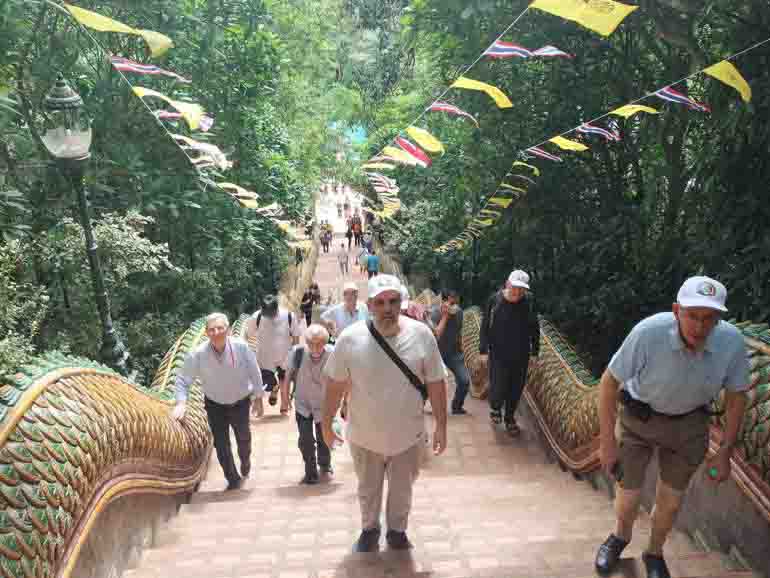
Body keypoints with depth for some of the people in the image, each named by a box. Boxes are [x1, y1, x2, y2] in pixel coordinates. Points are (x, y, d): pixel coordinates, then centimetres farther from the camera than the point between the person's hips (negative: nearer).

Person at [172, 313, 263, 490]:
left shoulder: (241, 347, -26)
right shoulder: (198, 354, -24)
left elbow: (254, 372, -12)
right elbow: (182, 379, -12)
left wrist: (258, 397, -3)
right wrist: (181, 403, -26)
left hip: (240, 402, 0)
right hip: (215, 404, 0)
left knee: (244, 438, 21)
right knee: (221, 444, 3)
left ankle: (245, 461, 55)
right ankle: (233, 480, 26)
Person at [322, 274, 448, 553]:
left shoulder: (421, 335, -17)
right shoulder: (350, 338, -19)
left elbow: (435, 383, -7)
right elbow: (335, 384, -7)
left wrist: (441, 426, -3)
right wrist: (326, 424, 0)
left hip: (407, 436, 0)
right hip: (364, 436, 0)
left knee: (402, 490, 23)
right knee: (368, 490, 24)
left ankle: (397, 531, 50)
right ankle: (369, 529, 51)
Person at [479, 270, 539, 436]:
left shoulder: (528, 303, -6)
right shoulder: (495, 300, -10)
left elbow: (534, 329, 5)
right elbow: (485, 327, -3)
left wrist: (535, 352, 6)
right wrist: (483, 351, -5)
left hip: (520, 356, 2)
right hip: (498, 355, -2)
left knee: (516, 389, 11)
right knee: (498, 389, -3)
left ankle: (510, 419, 34)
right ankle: (495, 407, 31)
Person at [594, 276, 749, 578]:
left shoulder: (732, 341, -25)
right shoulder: (648, 332, -34)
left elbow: (737, 397, -6)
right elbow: (610, 381, -21)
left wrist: (725, 452, -4)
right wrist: (606, 441, -17)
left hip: (689, 423, 2)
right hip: (638, 417, -2)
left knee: (670, 501, 12)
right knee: (628, 496, 5)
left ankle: (654, 553, 43)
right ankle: (621, 536, 41)